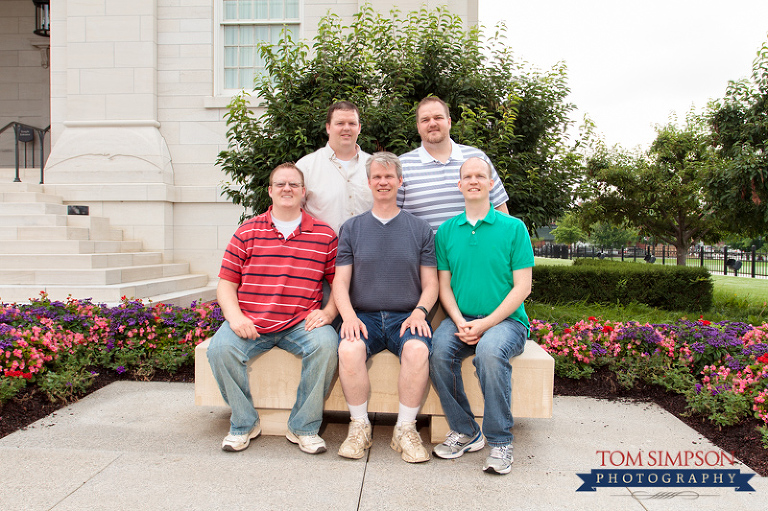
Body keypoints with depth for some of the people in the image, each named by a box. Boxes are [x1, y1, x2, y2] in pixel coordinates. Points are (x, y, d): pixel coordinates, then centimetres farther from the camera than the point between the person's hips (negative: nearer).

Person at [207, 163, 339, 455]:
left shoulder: (324, 235, 8)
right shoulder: (247, 231, 9)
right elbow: (226, 284, 8)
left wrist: (329, 312, -7)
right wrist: (235, 316, -9)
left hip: (302, 323, 0)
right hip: (250, 322, 1)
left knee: (325, 344, -29)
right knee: (220, 348, -25)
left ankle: (304, 427, -8)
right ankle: (244, 424, 1)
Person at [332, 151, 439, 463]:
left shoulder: (420, 229, 12)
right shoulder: (352, 228, 13)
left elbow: (430, 285, 9)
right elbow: (340, 282, 7)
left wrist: (419, 311, -12)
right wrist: (349, 316, -13)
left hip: (406, 316, 0)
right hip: (363, 315, 1)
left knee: (417, 350, -32)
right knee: (349, 349, -31)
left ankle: (405, 430, -12)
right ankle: (359, 426, -10)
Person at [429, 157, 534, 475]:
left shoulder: (513, 228, 1)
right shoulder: (446, 231, 10)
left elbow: (522, 287, -4)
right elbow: (444, 286, 8)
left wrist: (485, 323, -15)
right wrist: (460, 323, -10)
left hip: (505, 319, -3)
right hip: (461, 319, 3)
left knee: (490, 350, -34)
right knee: (438, 349, -27)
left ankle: (500, 441, -14)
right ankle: (465, 432, -7)